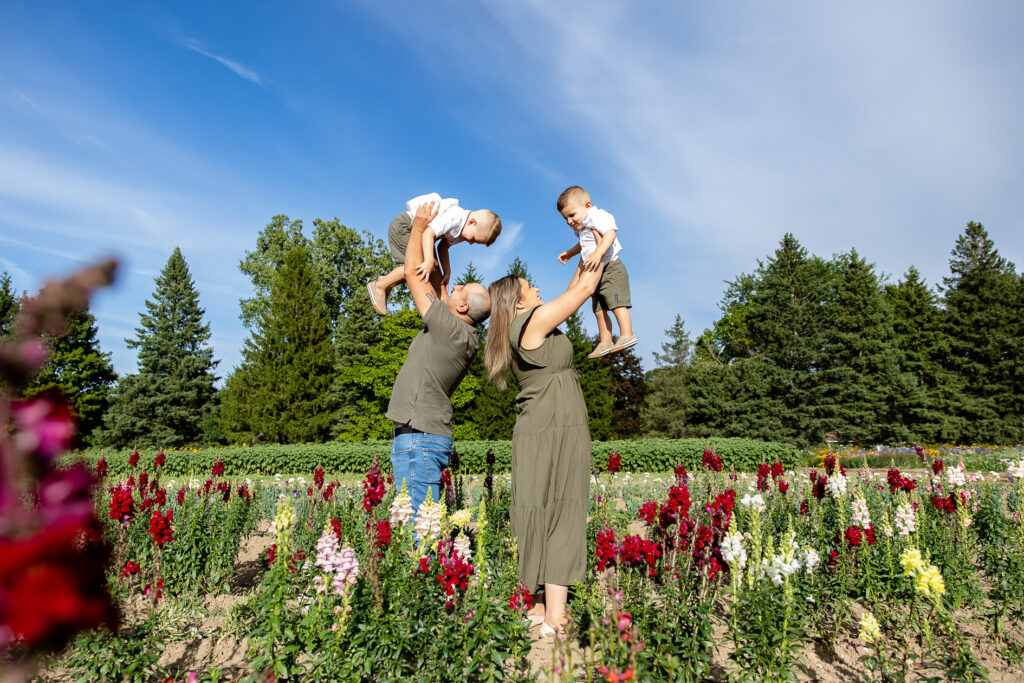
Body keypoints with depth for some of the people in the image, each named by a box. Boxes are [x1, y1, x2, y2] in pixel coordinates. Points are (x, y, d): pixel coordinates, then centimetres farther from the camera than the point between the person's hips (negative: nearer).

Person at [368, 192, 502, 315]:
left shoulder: (461, 229, 1)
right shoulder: (454, 217, -30)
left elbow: (443, 247, 6)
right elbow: (428, 233, -38)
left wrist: (447, 272, -3)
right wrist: (429, 261, -45)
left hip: (414, 231, 10)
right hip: (403, 225, -10)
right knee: (415, 265, -20)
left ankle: (386, 282, 14)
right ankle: (379, 286, -7)